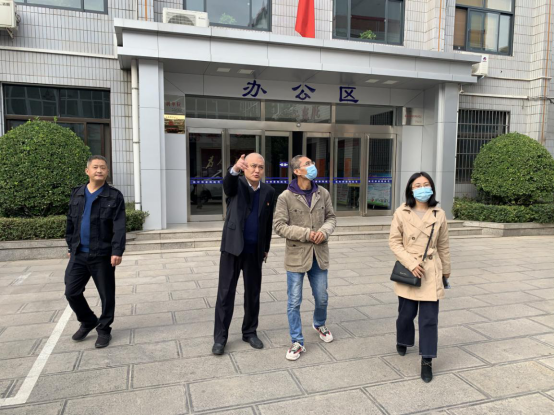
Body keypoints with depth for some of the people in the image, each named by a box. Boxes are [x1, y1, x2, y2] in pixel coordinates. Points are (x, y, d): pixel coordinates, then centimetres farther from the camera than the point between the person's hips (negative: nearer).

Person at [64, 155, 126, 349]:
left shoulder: (114, 196, -6)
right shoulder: (76, 194, 10)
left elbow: (119, 227, -13)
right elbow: (70, 223, 15)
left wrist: (117, 251, -21)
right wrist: (70, 246, 15)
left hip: (102, 255, -4)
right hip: (79, 254, 5)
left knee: (106, 295, 5)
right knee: (71, 292, 8)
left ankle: (104, 329, 24)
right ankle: (88, 321, 32)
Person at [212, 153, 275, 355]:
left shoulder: (268, 191, 5)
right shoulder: (236, 184, -4)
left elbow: (268, 222, 12)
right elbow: (227, 183, -31)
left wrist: (266, 247, 16)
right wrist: (235, 169, -52)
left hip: (254, 251, 3)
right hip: (233, 247, -3)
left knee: (253, 293, 11)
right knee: (226, 293, 2)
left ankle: (250, 332, 26)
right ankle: (220, 337, 12)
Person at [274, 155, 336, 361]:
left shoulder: (323, 193, 2)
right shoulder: (285, 197, -11)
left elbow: (331, 217, 9)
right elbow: (279, 226, -12)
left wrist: (324, 231, -13)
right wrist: (306, 234, -19)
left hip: (319, 254, 4)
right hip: (296, 255, -3)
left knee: (322, 298, 17)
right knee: (294, 302, 3)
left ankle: (319, 324, 47)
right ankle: (297, 342, 18)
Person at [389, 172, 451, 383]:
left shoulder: (438, 215, 0)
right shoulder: (401, 213, -7)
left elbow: (443, 245, 10)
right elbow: (394, 242, -5)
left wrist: (446, 268, 18)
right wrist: (411, 263, -15)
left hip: (431, 271, 1)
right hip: (408, 270, -1)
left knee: (429, 317, 1)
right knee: (407, 312, 12)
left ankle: (427, 361, 13)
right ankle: (403, 341, 42)